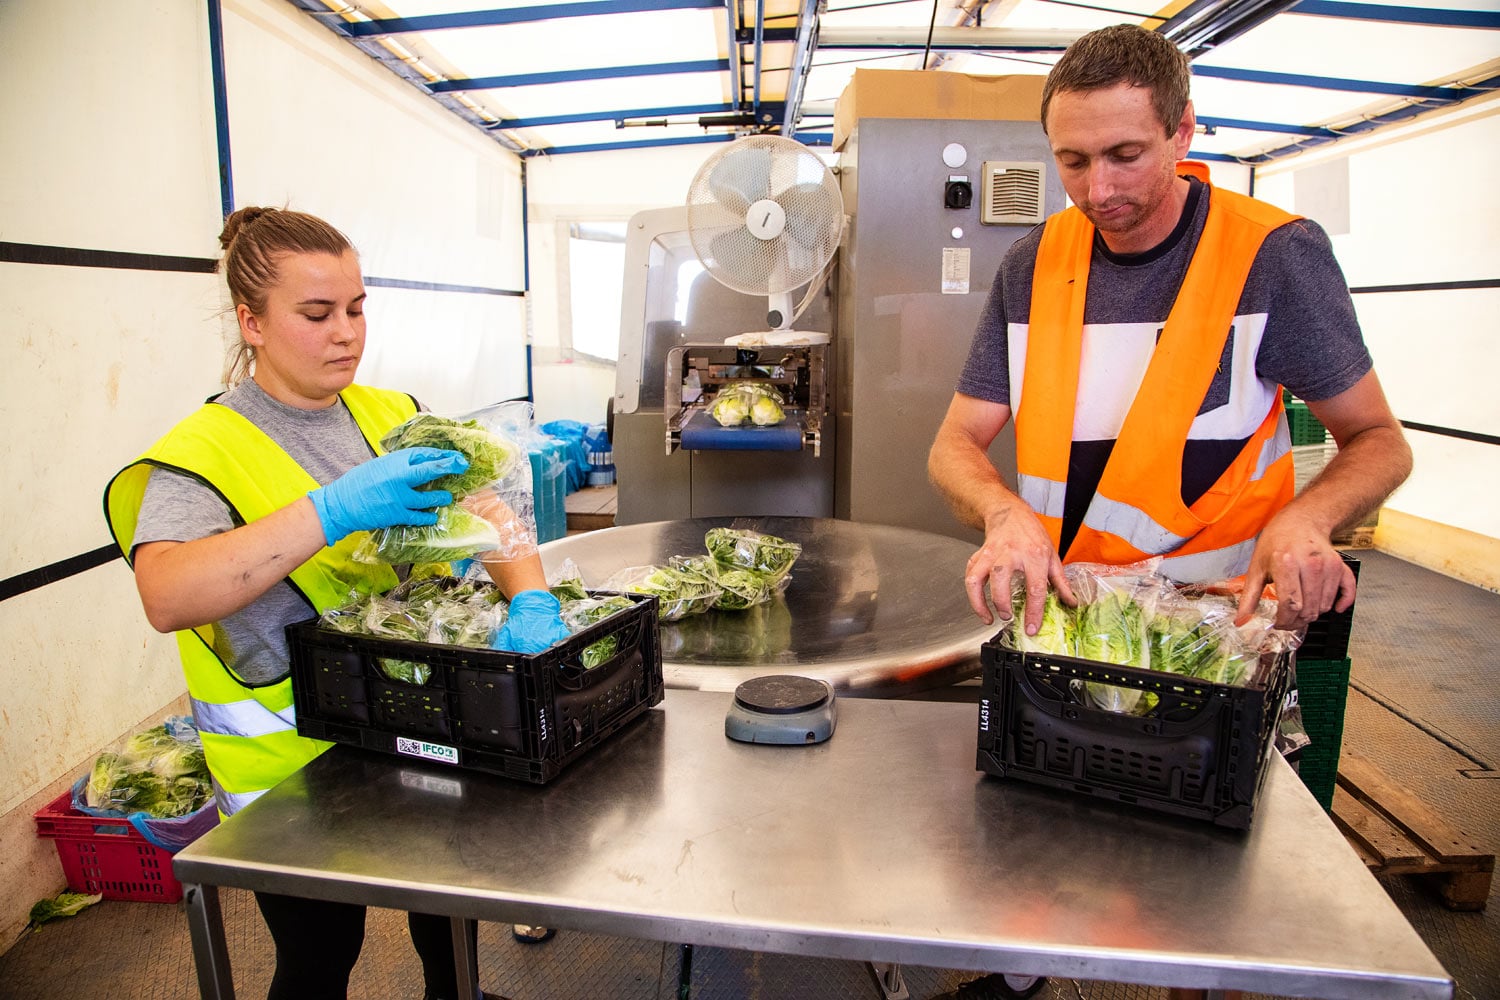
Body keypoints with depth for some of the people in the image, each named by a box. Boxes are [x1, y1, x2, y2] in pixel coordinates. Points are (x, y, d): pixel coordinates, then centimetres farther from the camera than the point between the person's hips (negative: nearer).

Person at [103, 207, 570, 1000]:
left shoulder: (393, 418, 2)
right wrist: (335, 510, -41)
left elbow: (482, 510, -5)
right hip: (294, 757, -5)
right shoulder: (203, 451, -15)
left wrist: (531, 600, -24)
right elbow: (166, 599, -31)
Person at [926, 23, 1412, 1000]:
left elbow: (1379, 441, -4)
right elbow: (956, 446, -1)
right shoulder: (1036, 265, -1)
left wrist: (1306, 517, -26)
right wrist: (1008, 515, -23)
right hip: (1051, 612, 4)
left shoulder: (1274, 253, -11)